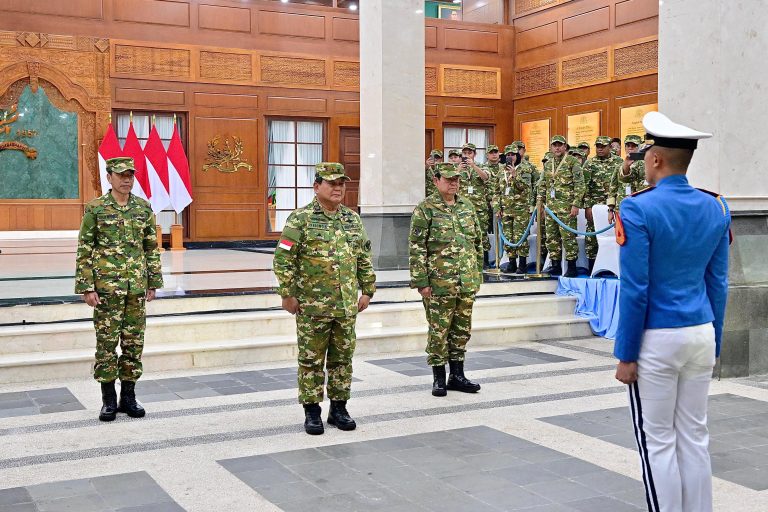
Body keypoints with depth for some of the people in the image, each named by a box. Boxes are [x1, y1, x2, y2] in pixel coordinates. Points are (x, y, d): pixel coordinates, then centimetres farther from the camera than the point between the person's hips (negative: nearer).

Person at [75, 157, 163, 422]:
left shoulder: (144, 208, 7)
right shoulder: (95, 208, -3)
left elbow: (152, 248, 11)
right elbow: (84, 250, -3)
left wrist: (153, 283, 7)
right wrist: (87, 288, -9)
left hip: (136, 286, 3)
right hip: (106, 286, -3)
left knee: (134, 342, 6)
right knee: (107, 342, 1)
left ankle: (128, 397, 17)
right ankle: (108, 400, 11)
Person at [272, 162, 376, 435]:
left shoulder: (353, 219, 10)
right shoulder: (300, 219, -6)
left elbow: (364, 259, 16)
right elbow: (283, 259, -8)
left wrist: (367, 290, 12)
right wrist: (287, 294, -10)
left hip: (347, 306, 5)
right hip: (312, 306, -4)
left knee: (343, 358, 11)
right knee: (311, 360, 4)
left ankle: (339, 408, 23)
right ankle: (312, 412, 14)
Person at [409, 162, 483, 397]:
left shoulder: (467, 206, 12)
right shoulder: (425, 209, -7)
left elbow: (478, 241, 18)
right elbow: (416, 248, -10)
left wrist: (477, 274, 14)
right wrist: (421, 281, -13)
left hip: (467, 283, 6)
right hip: (439, 283, -6)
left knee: (462, 329, 12)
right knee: (439, 331, 2)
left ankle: (457, 375, 23)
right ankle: (439, 378, 14)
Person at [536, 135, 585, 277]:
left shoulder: (573, 162, -3)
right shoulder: (547, 164, 16)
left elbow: (580, 185, -8)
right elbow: (541, 186, 22)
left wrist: (576, 204, -14)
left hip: (566, 207, -6)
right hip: (550, 206, 6)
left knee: (568, 236, -6)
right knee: (551, 237, 8)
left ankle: (572, 268, 1)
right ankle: (555, 266, 16)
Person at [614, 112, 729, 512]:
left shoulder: (638, 209, -13)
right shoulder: (716, 209, 5)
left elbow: (635, 289, -14)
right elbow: (718, 285, 10)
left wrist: (626, 354, -8)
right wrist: (713, 345, 18)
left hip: (657, 339, -6)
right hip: (701, 334, 6)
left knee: (658, 441, 4)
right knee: (694, 437, 13)